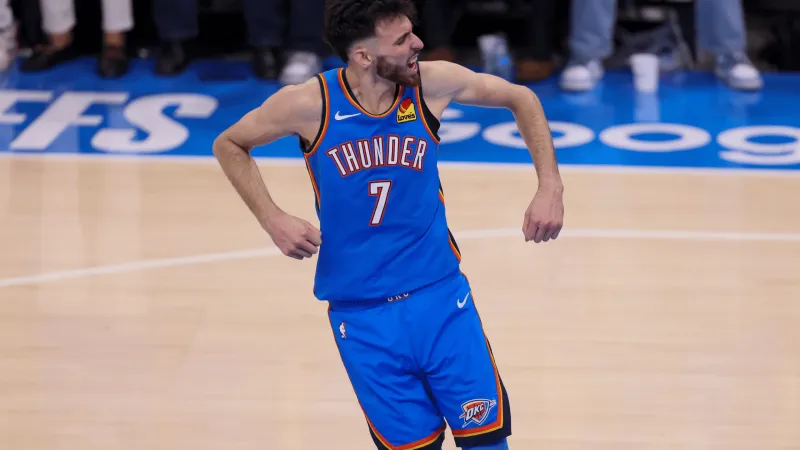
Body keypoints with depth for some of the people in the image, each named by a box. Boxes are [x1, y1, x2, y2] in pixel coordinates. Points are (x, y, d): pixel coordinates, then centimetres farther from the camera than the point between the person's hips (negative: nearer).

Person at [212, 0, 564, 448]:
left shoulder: (433, 84, -9)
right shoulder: (311, 103, -13)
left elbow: (521, 98, 6)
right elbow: (229, 146, 3)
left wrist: (550, 188, -3)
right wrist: (274, 220, -10)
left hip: (441, 296, 1)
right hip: (362, 316, -1)